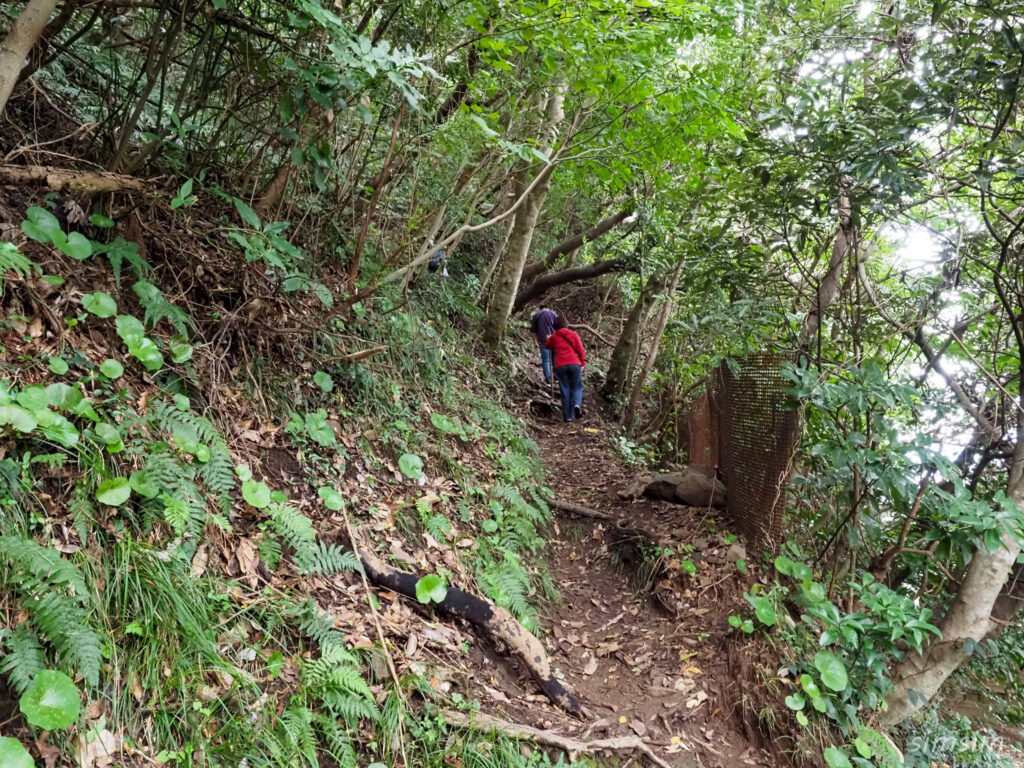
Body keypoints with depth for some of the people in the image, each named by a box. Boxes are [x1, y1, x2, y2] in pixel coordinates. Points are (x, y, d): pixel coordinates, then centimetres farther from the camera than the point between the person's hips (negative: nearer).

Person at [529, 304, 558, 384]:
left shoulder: (536, 315, 10)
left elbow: (533, 331, 6)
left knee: (545, 360, 4)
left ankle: (548, 379, 2)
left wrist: (535, 342, 9)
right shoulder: (553, 314, 9)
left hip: (543, 341, 0)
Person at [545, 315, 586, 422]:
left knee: (565, 390, 8)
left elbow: (547, 346, 32)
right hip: (574, 364, -1)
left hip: (560, 366, 1)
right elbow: (581, 350, 2)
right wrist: (582, 363, 13)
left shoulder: (553, 337, 11)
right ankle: (577, 404, -17)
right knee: (577, 387, 12)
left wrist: (549, 338, 51)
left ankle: (567, 416, 5)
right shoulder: (573, 334, 7)